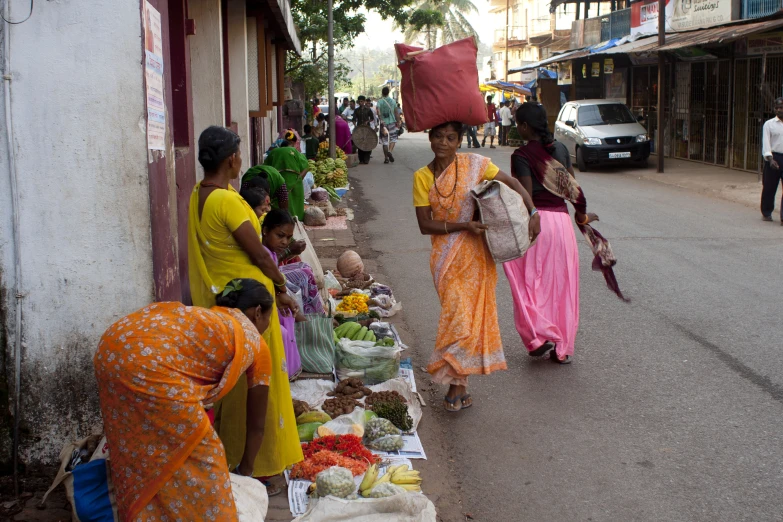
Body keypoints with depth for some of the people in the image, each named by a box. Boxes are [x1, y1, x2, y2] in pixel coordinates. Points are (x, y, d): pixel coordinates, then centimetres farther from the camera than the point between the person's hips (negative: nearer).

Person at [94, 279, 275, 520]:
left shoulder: (208, 318, 37)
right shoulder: (255, 343, 21)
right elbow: (256, 425, 31)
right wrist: (245, 469, 47)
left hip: (112, 347, 8)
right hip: (151, 364, -8)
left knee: (137, 449, 25)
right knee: (197, 455, 10)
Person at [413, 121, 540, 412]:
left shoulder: (474, 164, -3)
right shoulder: (422, 177, 0)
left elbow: (511, 183, 2)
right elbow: (425, 225, -4)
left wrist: (533, 213, -11)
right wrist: (464, 226, -16)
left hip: (476, 254, -1)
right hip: (446, 256, 1)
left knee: (470, 315, 0)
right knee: (457, 316, -2)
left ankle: (456, 383, 9)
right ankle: (460, 387, 9)